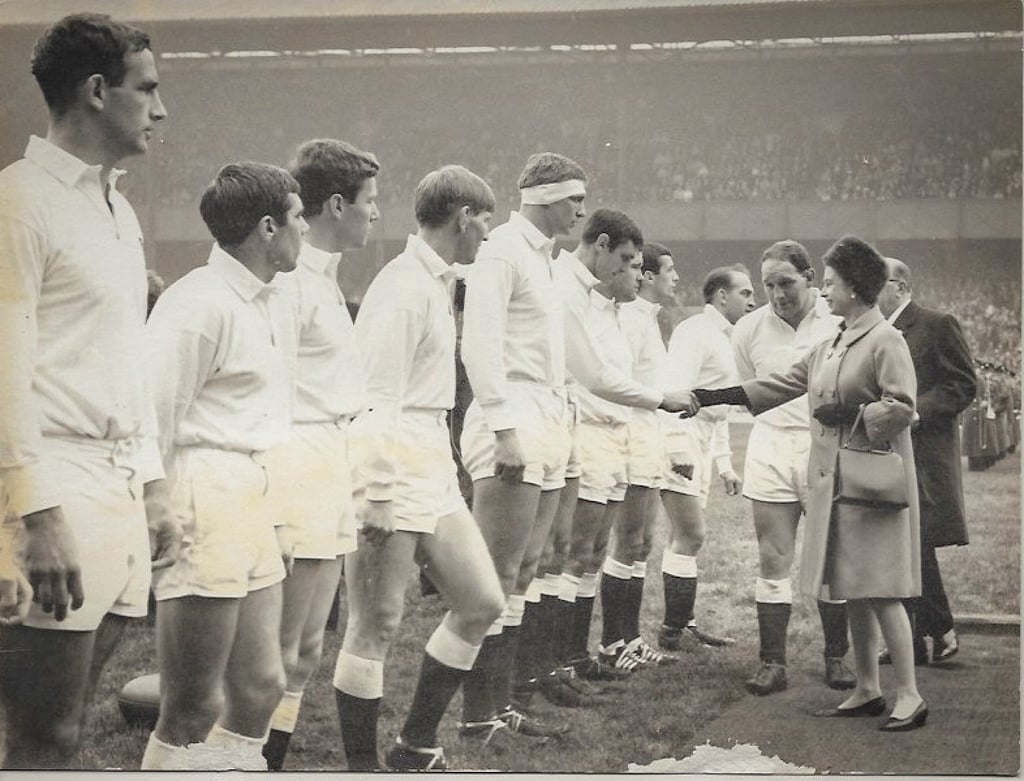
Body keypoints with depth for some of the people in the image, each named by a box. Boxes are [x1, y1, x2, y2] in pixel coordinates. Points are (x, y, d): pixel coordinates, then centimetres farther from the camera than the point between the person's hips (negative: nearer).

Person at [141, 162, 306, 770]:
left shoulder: (278, 307, 14)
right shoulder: (199, 304, -14)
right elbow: (155, 417, -13)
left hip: (253, 503, 9)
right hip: (205, 497, -9)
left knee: (261, 686, 13)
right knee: (195, 708, -4)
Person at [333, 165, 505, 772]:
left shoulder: (438, 283, 15)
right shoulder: (404, 286, -14)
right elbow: (378, 398, -19)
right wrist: (377, 496, -21)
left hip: (433, 463, 10)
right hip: (393, 466, -10)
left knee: (483, 602, 12)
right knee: (378, 624, -2)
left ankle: (417, 744, 22)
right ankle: (363, 763, 9)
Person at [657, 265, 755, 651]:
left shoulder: (722, 339, 22)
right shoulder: (696, 331, -8)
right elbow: (677, 388, -19)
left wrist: (725, 463, 25)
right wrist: (679, 450, -27)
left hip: (703, 442, 10)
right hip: (682, 438, -10)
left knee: (686, 536, 11)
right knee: (690, 536, -10)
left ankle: (681, 623, 16)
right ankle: (673, 631, -5)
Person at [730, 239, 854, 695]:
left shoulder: (839, 322, -3)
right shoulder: (749, 329, 4)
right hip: (770, 451, 2)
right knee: (773, 560, 0)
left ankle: (836, 657, 15)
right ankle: (772, 663, 4)